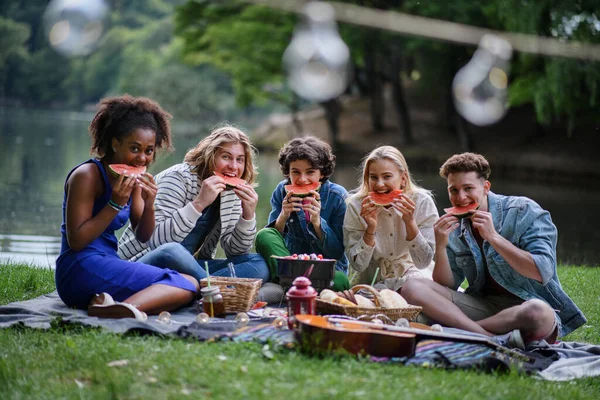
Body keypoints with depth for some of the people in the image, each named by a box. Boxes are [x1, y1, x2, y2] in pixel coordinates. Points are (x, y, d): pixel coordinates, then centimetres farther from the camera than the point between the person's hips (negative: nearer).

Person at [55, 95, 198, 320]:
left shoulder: (133, 178, 13)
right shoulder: (86, 175, -10)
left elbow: (143, 237, 13)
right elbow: (76, 241, -15)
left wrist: (149, 205, -6)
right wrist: (115, 204, -18)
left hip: (108, 265, 9)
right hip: (81, 270, -9)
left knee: (191, 283, -7)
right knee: (185, 286, -17)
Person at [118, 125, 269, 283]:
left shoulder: (231, 192, 5)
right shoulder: (178, 178, -14)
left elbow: (235, 251, 2)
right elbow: (156, 240, -26)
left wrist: (248, 215, -14)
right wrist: (199, 203, -32)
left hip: (191, 267, 6)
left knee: (259, 265, -13)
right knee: (171, 252, -40)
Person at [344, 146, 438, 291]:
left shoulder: (422, 202, -14)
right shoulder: (356, 205, -13)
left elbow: (424, 263, -16)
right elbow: (357, 265, -12)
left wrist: (410, 222, -28)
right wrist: (370, 229, -27)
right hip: (371, 281, 0)